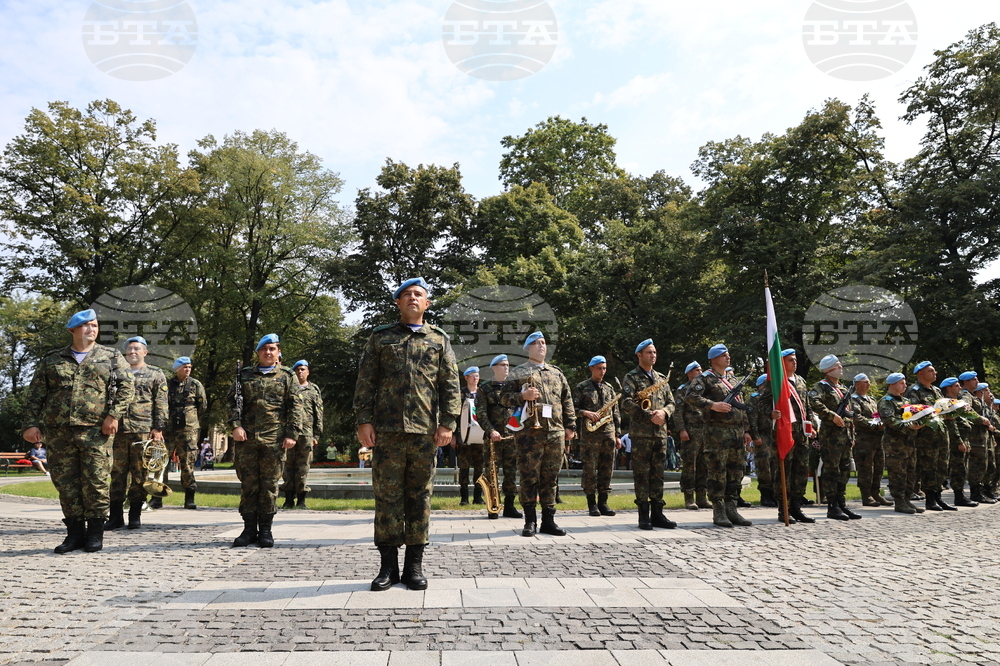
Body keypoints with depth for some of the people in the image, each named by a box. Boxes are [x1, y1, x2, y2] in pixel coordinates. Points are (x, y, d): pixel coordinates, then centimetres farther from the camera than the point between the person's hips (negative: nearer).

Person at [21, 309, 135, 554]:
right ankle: (75, 532, 17)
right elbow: (34, 395, 13)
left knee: (95, 482, -3)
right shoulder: (51, 360, 15)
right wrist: (30, 423, 2)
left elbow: (126, 387, 2)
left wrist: (113, 415, -10)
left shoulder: (112, 357, 10)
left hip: (95, 432, -2)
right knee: (65, 482, 6)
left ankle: (95, 533, 8)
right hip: (59, 432, 3)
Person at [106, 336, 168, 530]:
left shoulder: (156, 374, 7)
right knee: (117, 472, 3)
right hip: (118, 430, 3)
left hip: (143, 431, -3)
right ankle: (115, 515, 10)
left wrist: (158, 428, -8)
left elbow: (161, 404, 1)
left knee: (140, 474, 0)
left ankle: (135, 515, 8)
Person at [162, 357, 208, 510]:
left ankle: (189, 499, 7)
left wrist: (190, 417, 9)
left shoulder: (196, 385, 5)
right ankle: (157, 498, 7)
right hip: (168, 428, 2)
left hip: (189, 429, -1)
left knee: (188, 463, 0)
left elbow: (203, 406, 8)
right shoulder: (167, 384, 9)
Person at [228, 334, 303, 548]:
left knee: (269, 484, 3)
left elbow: (295, 407, 3)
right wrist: (235, 425, -6)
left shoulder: (287, 376, 9)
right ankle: (249, 529, 14)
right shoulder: (245, 375, 14)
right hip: (246, 437, 2)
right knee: (248, 484, 5)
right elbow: (232, 401, 9)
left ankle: (266, 530, 11)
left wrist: (292, 434, -6)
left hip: (274, 440, -2)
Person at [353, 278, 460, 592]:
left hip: (425, 431, 0)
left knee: (420, 496, 5)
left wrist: (447, 423, -3)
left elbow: (451, 385, 7)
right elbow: (365, 383, 8)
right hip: (387, 430, 0)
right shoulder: (380, 337, 12)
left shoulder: (440, 339, 13)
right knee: (387, 495, 2)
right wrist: (364, 421, -2)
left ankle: (414, 566, 14)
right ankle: (388, 565, 11)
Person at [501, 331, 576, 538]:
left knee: (550, 478, 7)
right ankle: (530, 521, 7)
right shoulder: (518, 372, 8)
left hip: (555, 433, 4)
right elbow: (504, 397, 3)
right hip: (529, 432, -4)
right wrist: (523, 396, -14)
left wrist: (570, 425, 12)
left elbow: (567, 401, 19)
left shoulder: (557, 373, 20)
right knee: (529, 477, -1)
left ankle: (549, 520, 14)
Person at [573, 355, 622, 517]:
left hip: (609, 434, 4)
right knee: (590, 469, -3)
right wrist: (585, 413, -18)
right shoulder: (581, 387, 4)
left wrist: (618, 435, 13)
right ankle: (592, 504, 5)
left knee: (607, 469, 5)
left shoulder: (609, 388, 17)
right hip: (590, 433, -4)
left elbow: (616, 413, 17)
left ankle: (603, 502, 13)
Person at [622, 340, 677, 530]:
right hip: (641, 433, -5)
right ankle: (644, 515, 3)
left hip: (661, 432, 6)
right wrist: (650, 416, -17)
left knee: (657, 474, 8)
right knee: (641, 474, -2)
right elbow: (628, 403, -12)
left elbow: (671, 403, 16)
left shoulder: (661, 378, 19)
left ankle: (657, 514, 14)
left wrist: (664, 412, -6)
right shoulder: (631, 377, 0)